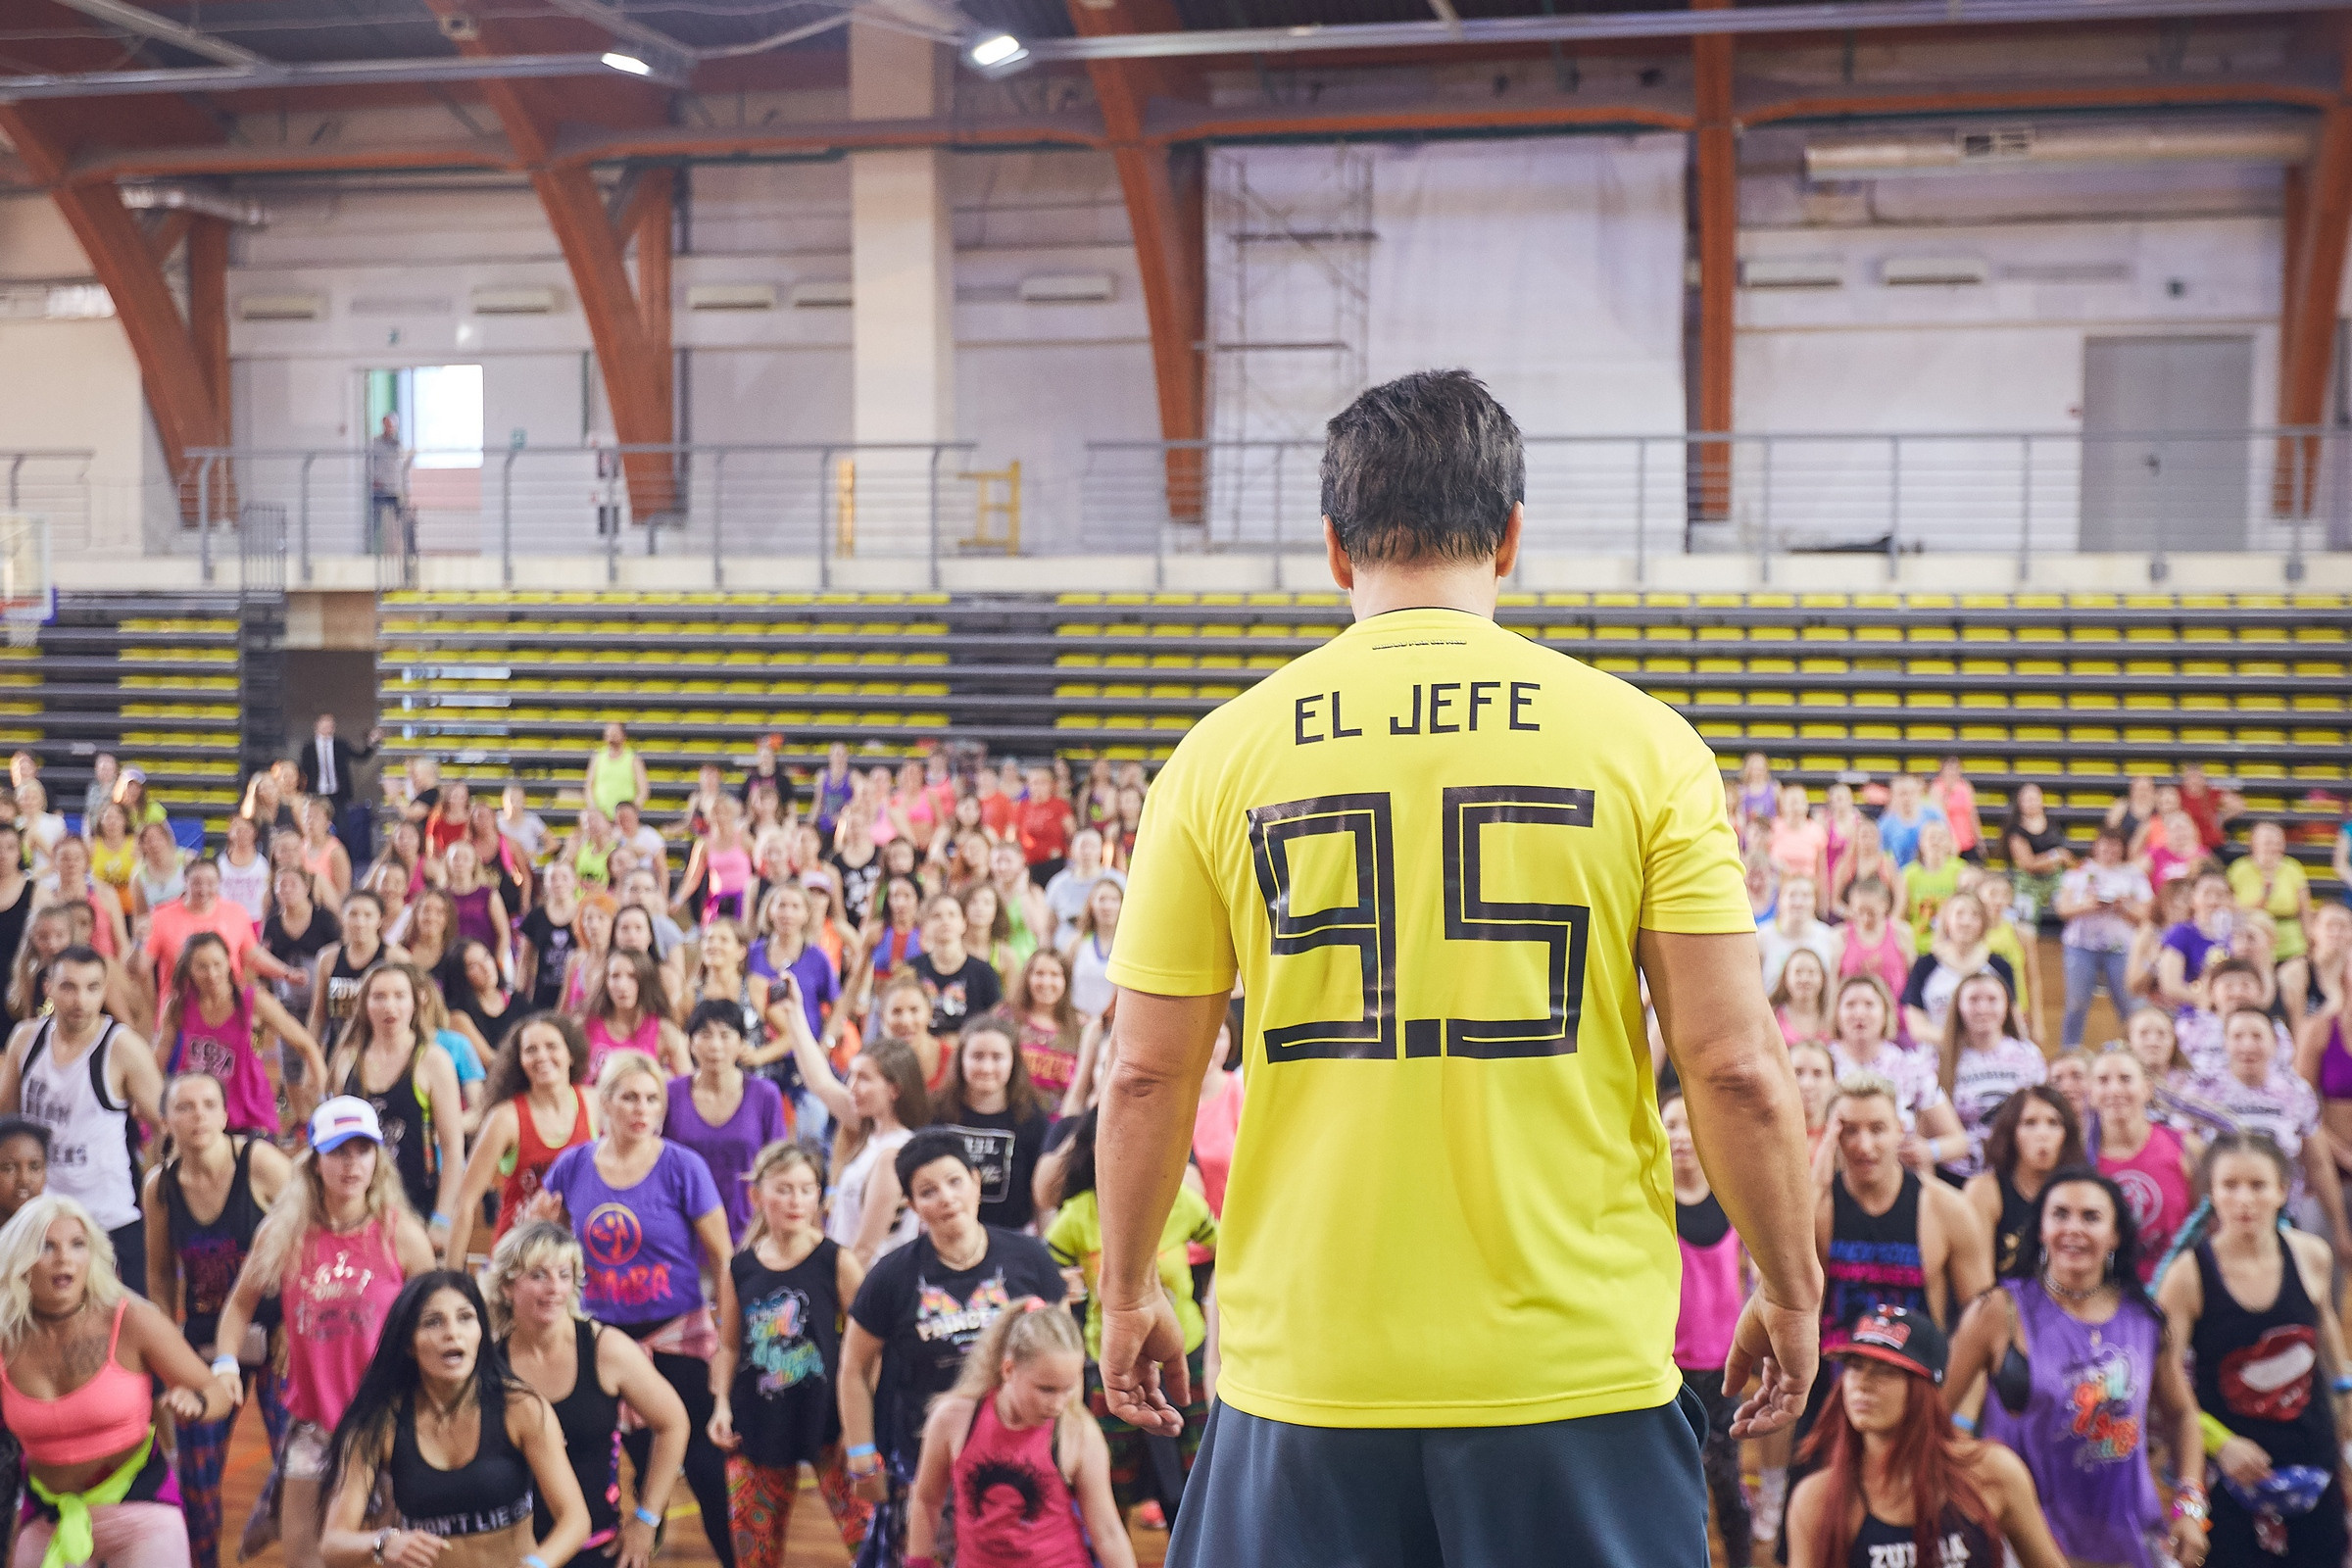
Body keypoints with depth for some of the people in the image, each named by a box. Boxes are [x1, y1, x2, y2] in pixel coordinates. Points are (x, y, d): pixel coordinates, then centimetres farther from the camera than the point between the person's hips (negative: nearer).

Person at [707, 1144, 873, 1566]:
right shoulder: (741, 1268, 3)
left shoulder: (836, 1262, -7)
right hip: (758, 1421, 3)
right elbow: (729, 1345, 13)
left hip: (825, 1418, -3)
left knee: (867, 1534, -11)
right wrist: (721, 1403, 1)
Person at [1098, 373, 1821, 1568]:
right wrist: (1790, 1291, 9)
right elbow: (1735, 1068, -5)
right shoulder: (1640, 741, -3)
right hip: (1575, 1368, -1)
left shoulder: (1221, 755, 0)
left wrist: (1127, 1295, 16)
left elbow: (1145, 1079, 2)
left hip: (1307, 1369, 1)